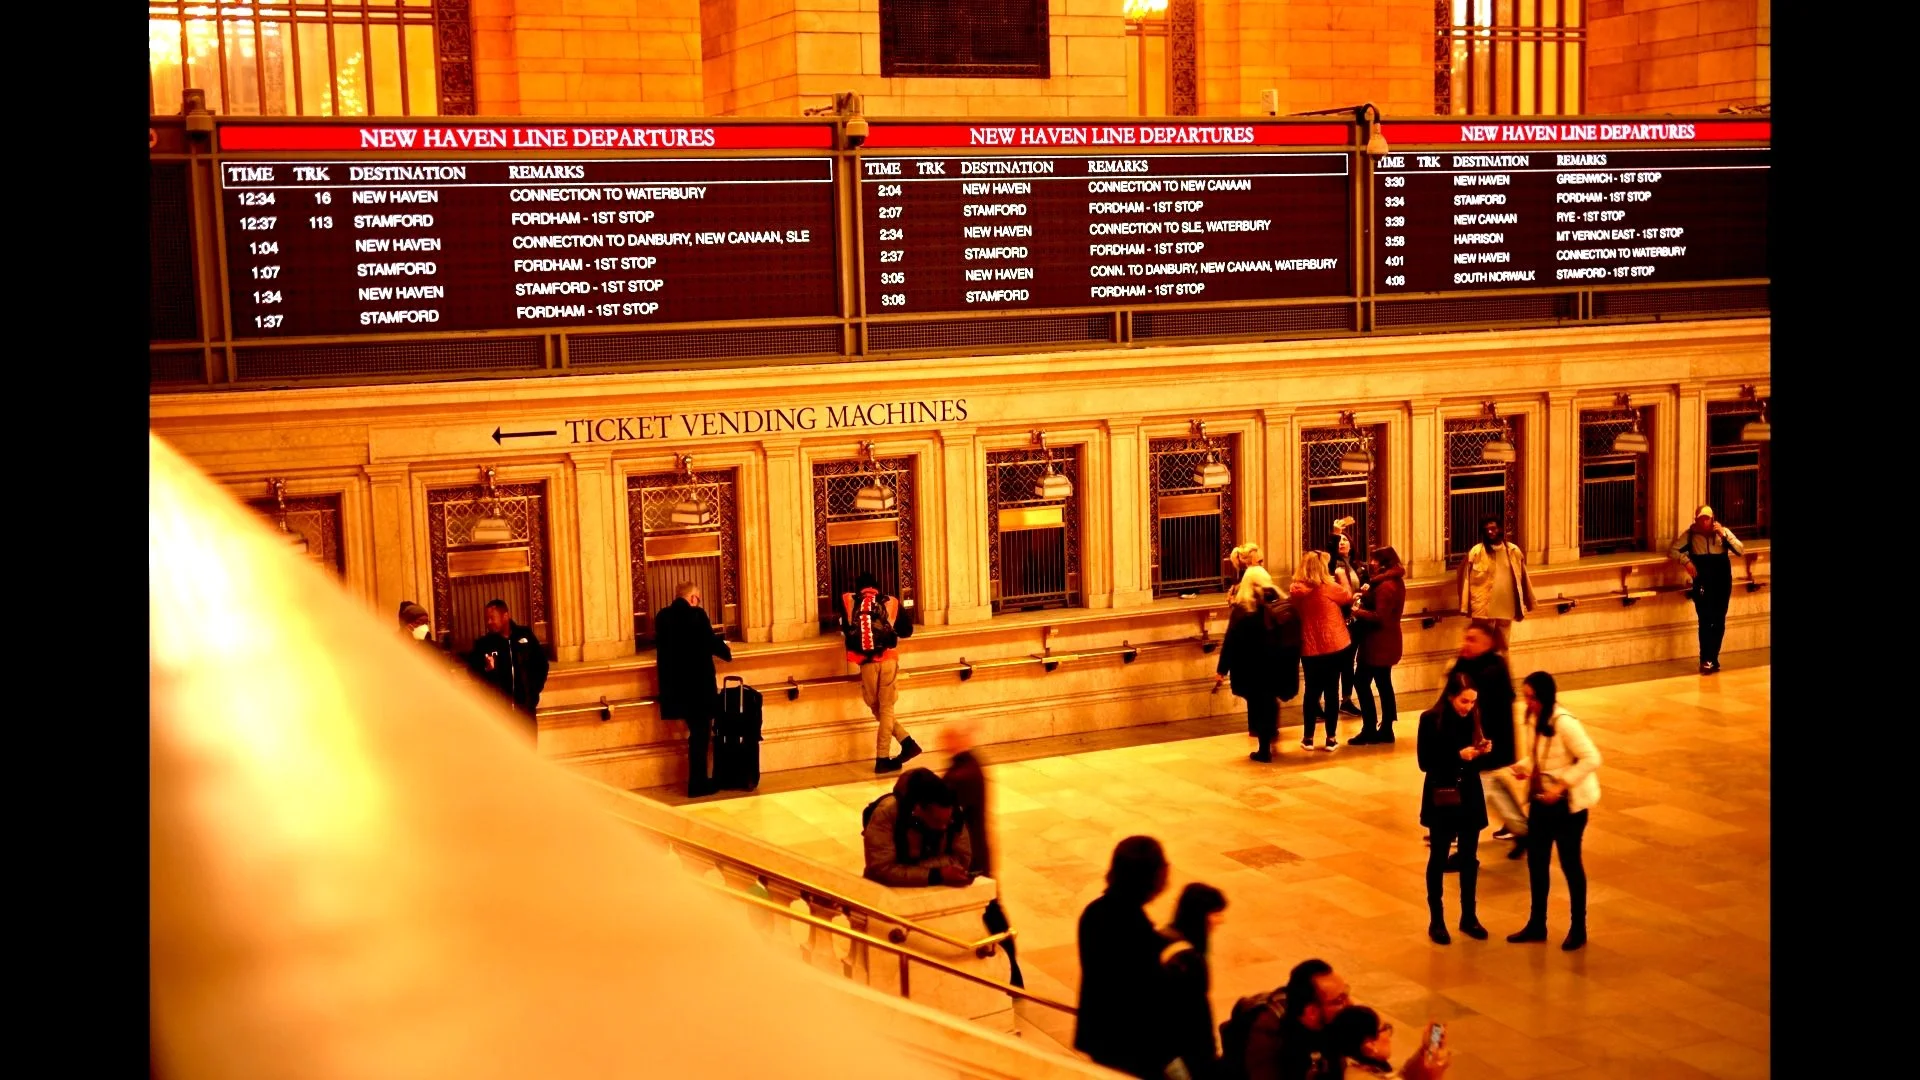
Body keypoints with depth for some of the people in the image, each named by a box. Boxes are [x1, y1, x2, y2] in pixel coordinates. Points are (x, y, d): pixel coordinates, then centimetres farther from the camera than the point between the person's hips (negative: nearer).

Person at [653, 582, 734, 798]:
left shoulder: (661, 616, 5)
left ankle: (699, 780, 23)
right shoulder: (697, 614, -13)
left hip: (674, 685, 6)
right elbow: (711, 643, -12)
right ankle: (697, 784, 4)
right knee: (700, 733, 3)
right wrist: (726, 649, 12)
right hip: (698, 684, -6)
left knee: (696, 732, 18)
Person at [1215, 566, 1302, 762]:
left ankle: (1265, 750, 8)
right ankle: (1270, 734, 31)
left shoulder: (1243, 609, -10)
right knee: (1269, 703, 22)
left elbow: (1231, 641, -11)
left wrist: (1222, 669, -6)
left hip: (1253, 667, -4)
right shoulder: (1283, 604, 3)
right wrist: (1290, 663, 13)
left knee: (1258, 706, 5)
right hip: (1277, 666, 4)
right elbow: (1294, 637, 5)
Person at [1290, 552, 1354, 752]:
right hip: (1333, 646, -2)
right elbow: (1348, 597, 6)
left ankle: (1308, 738, 14)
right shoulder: (1329, 587, -13)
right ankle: (1331, 738, 9)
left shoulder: (1296, 590, -6)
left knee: (1312, 690, 12)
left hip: (1309, 648, 2)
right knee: (1331, 690, 7)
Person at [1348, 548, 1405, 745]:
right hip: (1385, 641, 10)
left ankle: (1369, 729, -3)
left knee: (1362, 681, -4)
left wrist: (1357, 611, -16)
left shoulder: (1385, 586, -21)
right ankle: (1386, 729, 17)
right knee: (1384, 684, 14)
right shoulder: (1395, 582, 11)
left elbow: (1379, 617, -26)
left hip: (1378, 642, -10)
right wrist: (1367, 595, 2)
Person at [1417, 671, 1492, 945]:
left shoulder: (1473, 717, -3)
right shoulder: (1431, 720, -15)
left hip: (1470, 796, 4)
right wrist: (1458, 756, -25)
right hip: (1441, 798, -4)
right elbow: (1425, 762, -16)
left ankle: (1469, 917, 26)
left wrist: (1482, 750, -16)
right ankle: (1436, 920, 20)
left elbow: (1476, 758, 5)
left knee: (1469, 858, 12)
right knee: (1438, 859, 9)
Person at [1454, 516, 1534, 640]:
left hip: (1506, 607, 3)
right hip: (1483, 607, -3)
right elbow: (1467, 579, -5)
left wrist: (1526, 604, 11)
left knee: (1503, 645, 14)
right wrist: (1466, 606, -7)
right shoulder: (1475, 552, -7)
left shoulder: (1513, 551, 2)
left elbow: (1522, 578, 8)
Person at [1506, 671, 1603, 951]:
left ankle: (1578, 928, 21)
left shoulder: (1565, 723, -23)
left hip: (1568, 803, -7)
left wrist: (1561, 786, -25)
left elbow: (1591, 758, -24)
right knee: (1535, 861, 13)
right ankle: (1537, 924, 27)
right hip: (1541, 800, 7)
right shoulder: (1531, 720, 0)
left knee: (1570, 863, 5)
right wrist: (1523, 767, -7)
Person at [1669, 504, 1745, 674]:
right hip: (1702, 582, -2)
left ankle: (1713, 659, 19)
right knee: (1705, 621, -11)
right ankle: (1706, 660, -6)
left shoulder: (1723, 532, 2)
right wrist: (1686, 561, -14)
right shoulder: (1690, 534, 0)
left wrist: (1724, 534, -18)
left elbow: (1741, 551, -7)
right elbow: (1672, 550, 2)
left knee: (1719, 622, 7)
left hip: (1723, 582, 2)